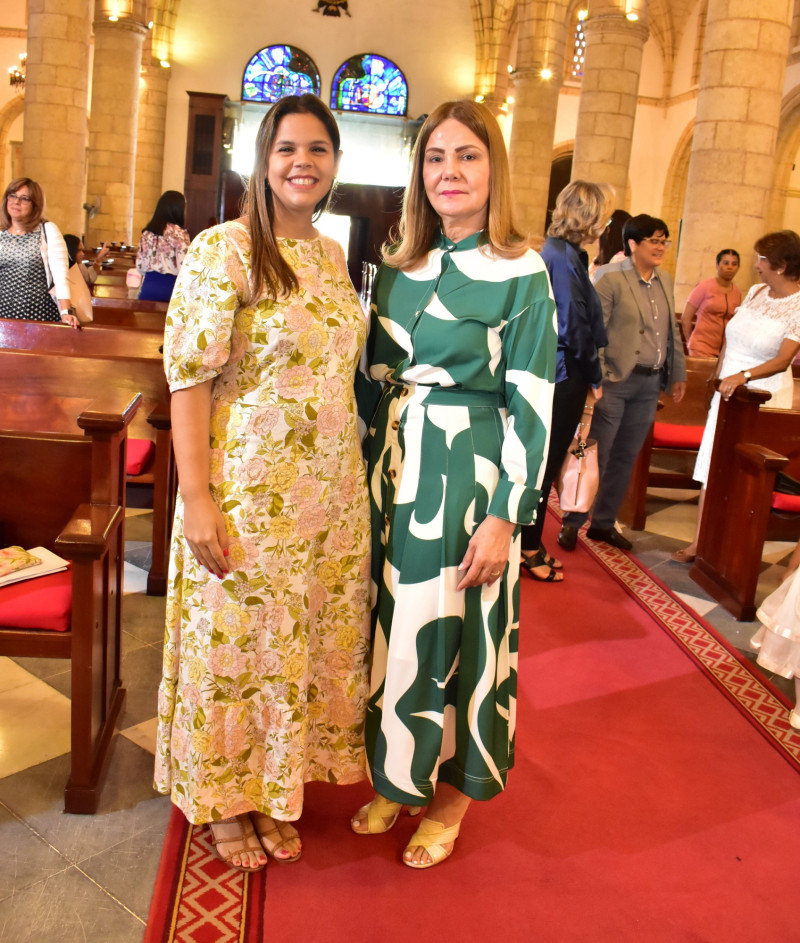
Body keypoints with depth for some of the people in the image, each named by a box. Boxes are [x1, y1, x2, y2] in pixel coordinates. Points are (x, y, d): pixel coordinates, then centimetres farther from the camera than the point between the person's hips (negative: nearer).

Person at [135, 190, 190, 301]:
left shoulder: (148, 232, 8)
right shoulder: (179, 234, -7)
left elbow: (140, 266, 10)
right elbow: (183, 267, -12)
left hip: (149, 286, 5)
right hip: (171, 287, -5)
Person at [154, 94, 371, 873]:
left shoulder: (333, 256, 10)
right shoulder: (223, 249, -10)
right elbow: (189, 378, -13)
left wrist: (356, 476, 11)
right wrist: (196, 499, -18)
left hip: (332, 489, 6)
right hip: (247, 489, -6)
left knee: (306, 639, 16)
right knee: (236, 639, 9)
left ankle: (274, 788, 38)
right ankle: (225, 798, 33)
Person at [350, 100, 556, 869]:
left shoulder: (520, 274, -8)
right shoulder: (398, 267, 8)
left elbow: (531, 405, -11)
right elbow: (375, 375, 13)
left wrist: (504, 516, -15)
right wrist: (365, 469, 11)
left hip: (466, 473, -5)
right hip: (390, 466, 6)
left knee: (455, 630, 6)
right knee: (389, 622, 14)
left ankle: (453, 798, 29)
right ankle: (393, 777, 35)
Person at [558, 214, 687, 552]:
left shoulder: (665, 281, 13)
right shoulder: (609, 277, -8)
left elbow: (673, 332, 19)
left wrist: (678, 373, 17)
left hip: (650, 383, 7)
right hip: (615, 381, -6)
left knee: (625, 458, 12)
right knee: (596, 456, -1)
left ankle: (603, 523, 24)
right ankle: (572, 522, 13)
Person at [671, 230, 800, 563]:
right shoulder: (755, 292, 5)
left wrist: (743, 376, -33)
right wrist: (718, 378, 13)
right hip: (728, 392, 6)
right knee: (711, 467, 5)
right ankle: (699, 542, 11)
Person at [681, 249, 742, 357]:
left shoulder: (737, 292, 8)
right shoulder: (704, 287, -3)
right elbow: (685, 318, -1)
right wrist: (690, 343, 6)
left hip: (726, 349, 4)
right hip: (702, 348, -4)